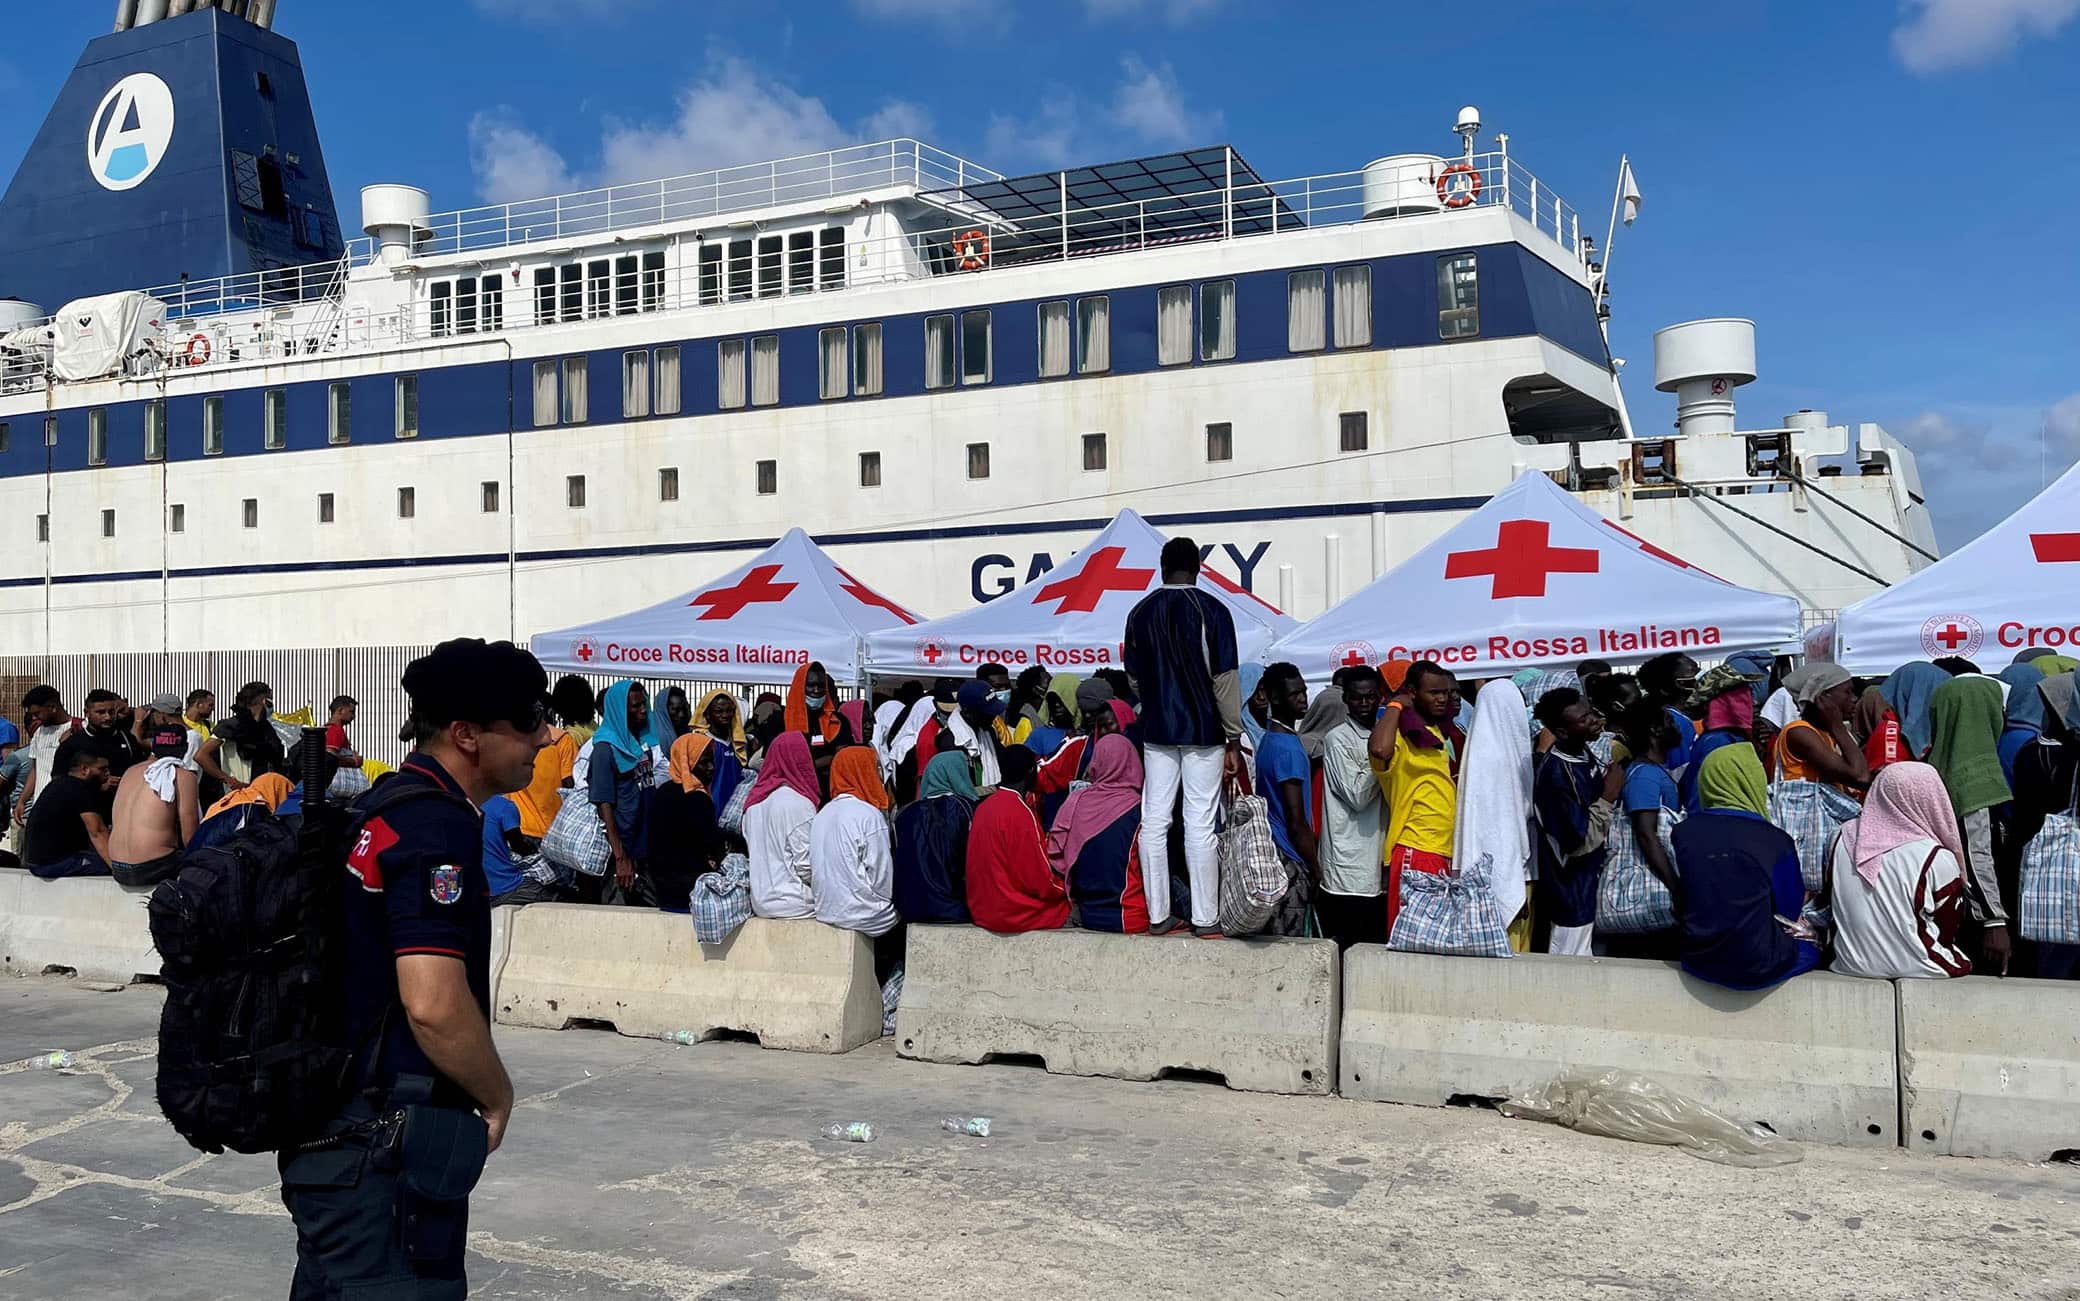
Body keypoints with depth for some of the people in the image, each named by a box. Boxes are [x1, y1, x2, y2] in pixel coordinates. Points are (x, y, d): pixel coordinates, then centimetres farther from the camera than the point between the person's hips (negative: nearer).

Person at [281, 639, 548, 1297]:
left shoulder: (383, 807, 12)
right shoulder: (438, 826, -19)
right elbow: (435, 1005, -28)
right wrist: (497, 1096, -10)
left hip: (332, 1137, 10)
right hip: (385, 1154, -10)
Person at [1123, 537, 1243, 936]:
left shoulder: (1140, 612, 4)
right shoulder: (1212, 611, -8)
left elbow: (1134, 677, 11)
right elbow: (1226, 680, -9)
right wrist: (1234, 739, -2)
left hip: (1157, 730, 3)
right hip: (1203, 730, -3)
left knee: (1154, 821, 6)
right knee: (1200, 824, 0)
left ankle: (1158, 916, 9)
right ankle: (1206, 918, 4)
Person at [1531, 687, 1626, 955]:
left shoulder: (1583, 752, -1)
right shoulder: (1555, 774, -27)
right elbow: (1579, 842, -25)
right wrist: (1609, 797, -22)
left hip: (1592, 883, 9)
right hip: (1572, 892, -9)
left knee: (1582, 963, 21)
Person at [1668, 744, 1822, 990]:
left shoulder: (1684, 833, -7)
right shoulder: (1775, 841, -15)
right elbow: (1790, 909, -2)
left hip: (1698, 961, 3)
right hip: (1756, 969, -3)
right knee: (1812, 948, 26)